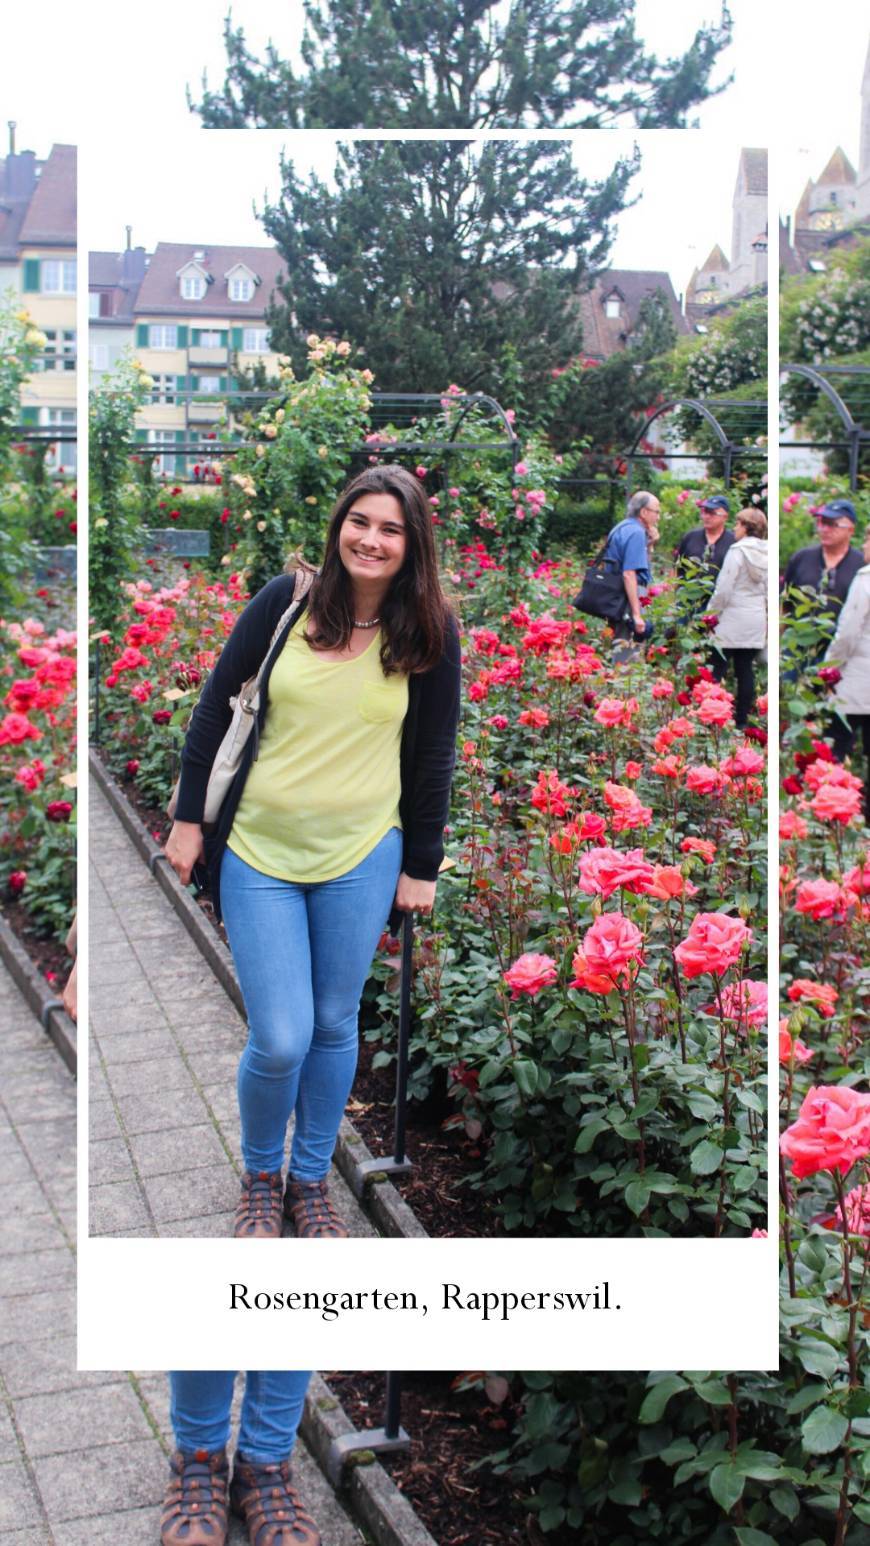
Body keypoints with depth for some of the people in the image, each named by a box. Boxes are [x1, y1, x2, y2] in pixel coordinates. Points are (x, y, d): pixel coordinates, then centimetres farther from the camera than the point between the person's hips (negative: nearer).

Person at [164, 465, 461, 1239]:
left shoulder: (430, 631, -4)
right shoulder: (287, 600, -6)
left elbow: (434, 754, 3)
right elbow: (216, 707, 2)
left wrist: (421, 864, 4)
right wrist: (189, 819, 2)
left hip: (361, 856, 1)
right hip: (258, 852, -1)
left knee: (335, 1026, 11)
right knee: (280, 1039, -4)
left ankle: (312, 1178, 33)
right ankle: (259, 1176, 24)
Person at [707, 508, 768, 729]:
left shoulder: (738, 550, -12)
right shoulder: (766, 554, 7)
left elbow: (724, 588, -14)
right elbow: (768, 590, 12)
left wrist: (711, 613, -5)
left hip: (733, 619, -6)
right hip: (757, 621, 6)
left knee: (717, 669, -2)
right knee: (745, 670, 8)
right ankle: (741, 720, 10)